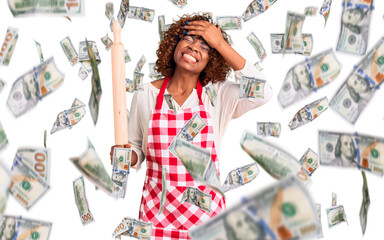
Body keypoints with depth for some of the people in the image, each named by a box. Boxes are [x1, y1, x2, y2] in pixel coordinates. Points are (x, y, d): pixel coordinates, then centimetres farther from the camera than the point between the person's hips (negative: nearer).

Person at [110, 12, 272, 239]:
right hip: (157, 211, 1)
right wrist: (128, 156, -14)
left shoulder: (219, 95, -4)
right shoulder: (145, 95, 0)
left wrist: (220, 44, -17)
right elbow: (137, 147, 10)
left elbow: (262, 93, -22)